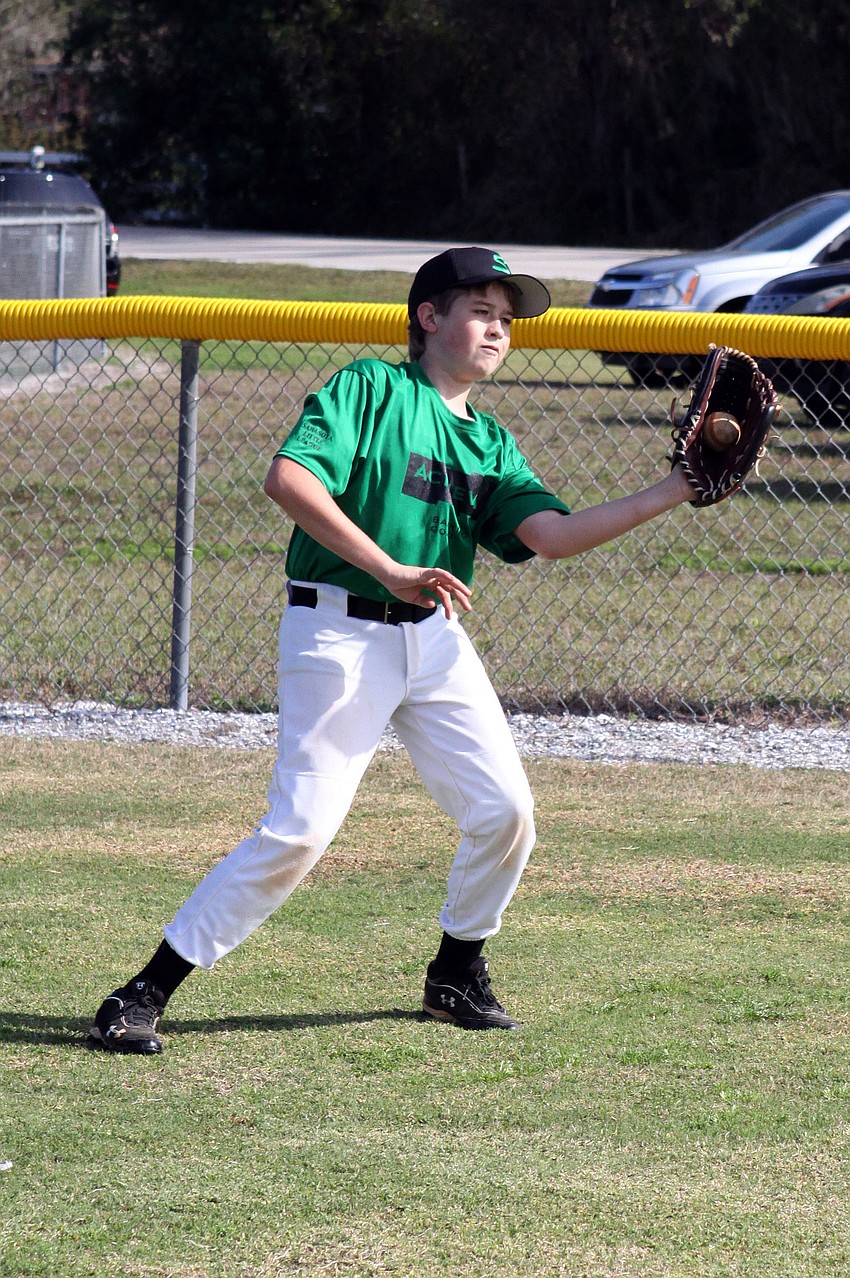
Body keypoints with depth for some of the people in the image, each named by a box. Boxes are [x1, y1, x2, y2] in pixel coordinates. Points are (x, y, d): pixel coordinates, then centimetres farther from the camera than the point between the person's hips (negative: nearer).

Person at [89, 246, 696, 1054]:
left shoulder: (491, 444, 15)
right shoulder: (371, 388, -4)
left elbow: (553, 535, 2)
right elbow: (288, 478, -18)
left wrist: (672, 494, -7)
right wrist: (390, 570, -24)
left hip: (433, 638, 7)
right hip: (338, 632, -7)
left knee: (506, 811, -1)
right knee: (301, 829, -13)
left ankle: (456, 974, 23)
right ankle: (147, 991, -6)